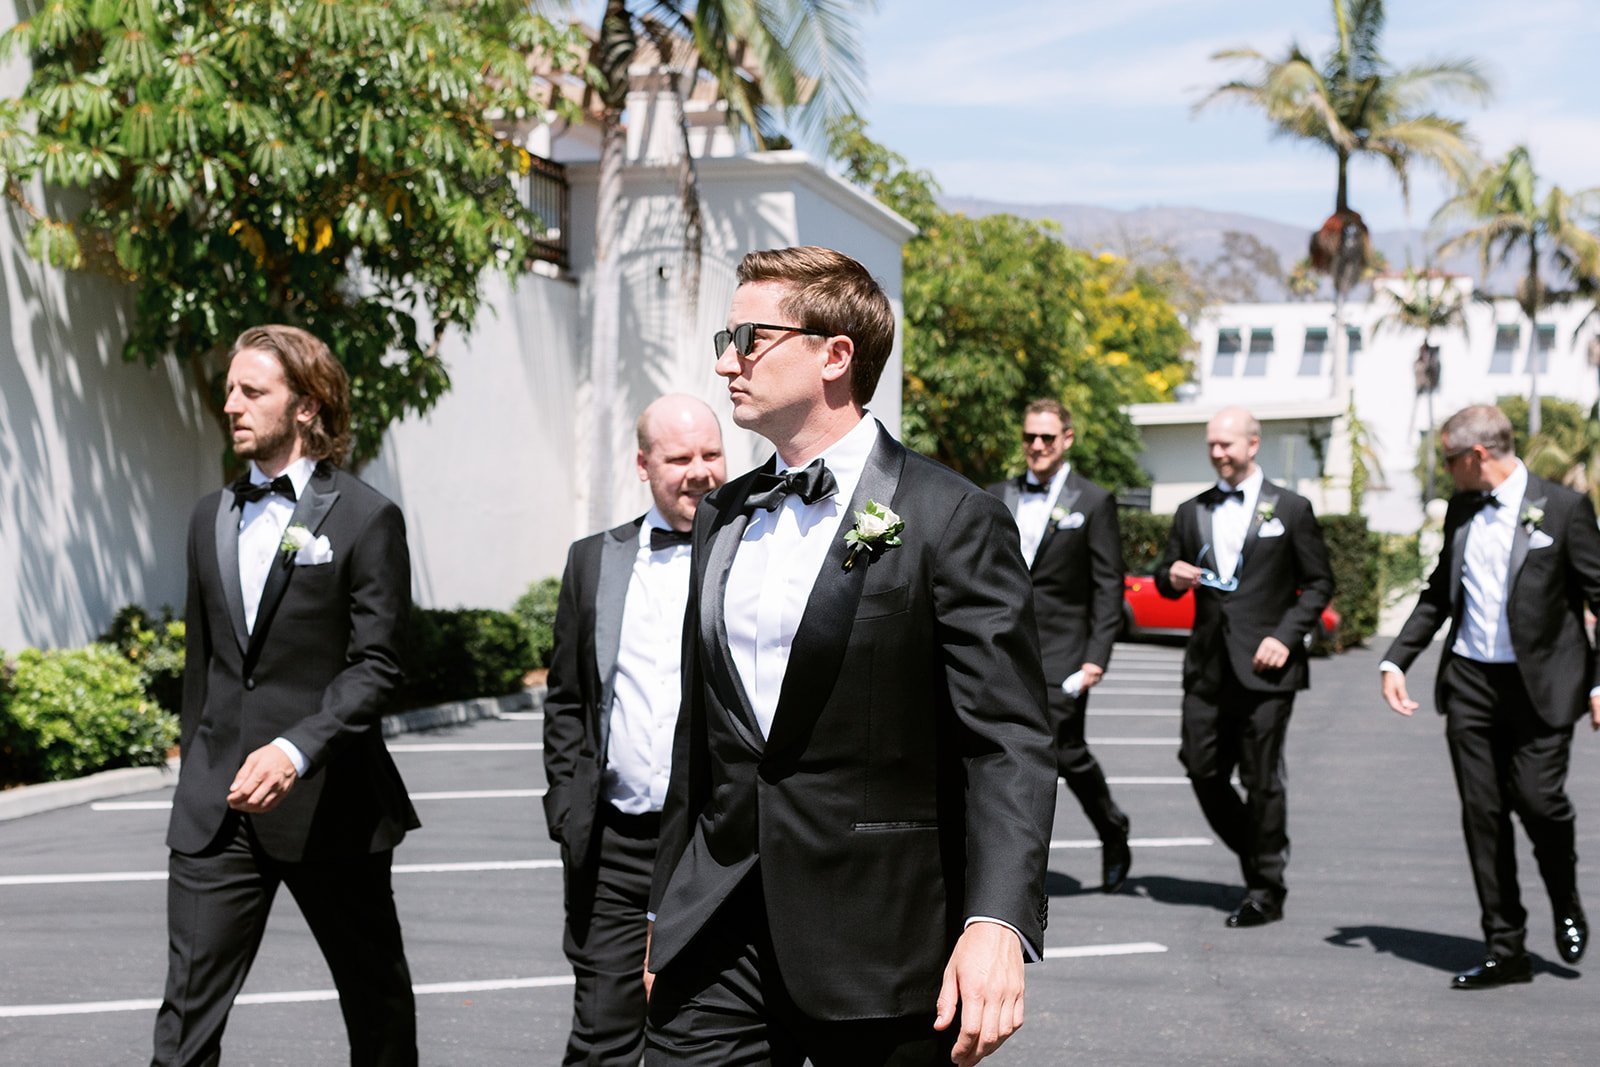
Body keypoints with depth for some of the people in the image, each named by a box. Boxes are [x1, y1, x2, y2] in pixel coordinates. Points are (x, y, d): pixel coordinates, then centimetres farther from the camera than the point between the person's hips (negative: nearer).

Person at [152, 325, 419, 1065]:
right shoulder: (212, 518, 13)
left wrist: (296, 749, -24)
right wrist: (199, 774, 16)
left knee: (375, 995, 12)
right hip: (215, 810, 4)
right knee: (188, 1007, -2)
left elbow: (375, 666, -12)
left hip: (328, 805, -4)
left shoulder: (364, 518, -5)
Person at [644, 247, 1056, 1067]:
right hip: (720, 939, 5)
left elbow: (1007, 742, -14)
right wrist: (668, 908, 18)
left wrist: (996, 920, -26)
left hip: (880, 945, -5)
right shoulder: (723, 518, 13)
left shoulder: (951, 521, -8)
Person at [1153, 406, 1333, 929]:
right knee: (1203, 772, 3)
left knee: (1262, 780, -1)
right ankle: (1258, 859, 24)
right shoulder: (1192, 512, 13)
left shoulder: (1290, 509, 2)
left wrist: (1285, 636, -10)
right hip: (1207, 667, 4)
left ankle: (1266, 890, 10)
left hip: (1263, 668, -4)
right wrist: (1171, 576, -6)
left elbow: (1319, 584, 3)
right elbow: (1167, 576, 19)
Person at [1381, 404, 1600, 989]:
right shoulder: (1461, 510, 10)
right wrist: (1396, 659, 11)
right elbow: (1439, 593, 19)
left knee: (1538, 800, -10)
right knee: (1482, 814, 4)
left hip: (1539, 685, -5)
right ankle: (1505, 950, 12)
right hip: (1470, 682, 5)